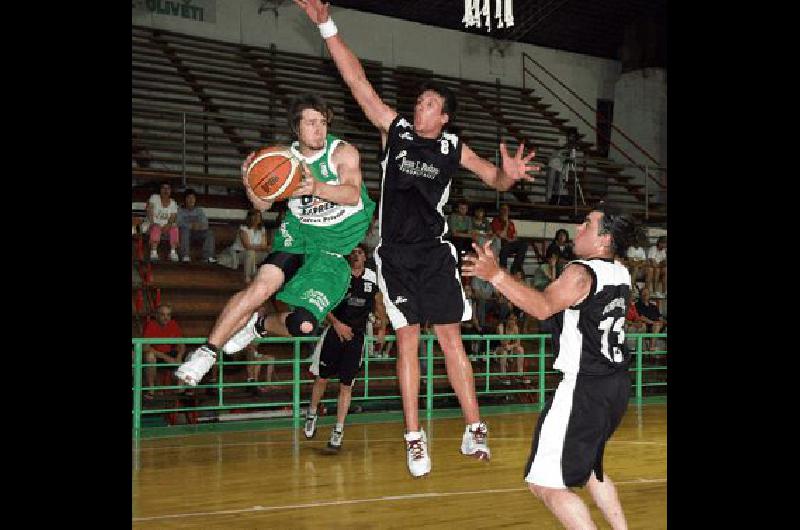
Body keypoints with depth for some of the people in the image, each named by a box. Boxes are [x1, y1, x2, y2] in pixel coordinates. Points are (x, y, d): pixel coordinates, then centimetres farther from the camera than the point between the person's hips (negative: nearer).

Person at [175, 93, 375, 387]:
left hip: (336, 249, -2)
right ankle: (207, 351, -12)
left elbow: (353, 194, -29)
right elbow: (264, 204, 3)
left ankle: (261, 324, 18)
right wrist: (250, 184, -21)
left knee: (304, 325, -17)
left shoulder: (343, 152, -12)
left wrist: (318, 188, -50)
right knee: (262, 286, -25)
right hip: (297, 234, 2)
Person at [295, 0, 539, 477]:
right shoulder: (395, 128, 3)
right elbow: (358, 81, -1)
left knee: (450, 337, -3)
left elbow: (495, 179, 11)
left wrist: (509, 174, -15)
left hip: (435, 253, 0)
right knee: (407, 341, 1)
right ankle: (414, 437, 6)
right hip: (395, 253, 0)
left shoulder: (454, 148, 4)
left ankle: (474, 428, 2)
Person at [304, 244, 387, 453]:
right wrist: (336, 323, -17)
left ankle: (338, 432, 4)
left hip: (357, 336, 1)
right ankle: (311, 415, 28)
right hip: (335, 332, -1)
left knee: (346, 385, 0)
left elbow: (378, 304, 20)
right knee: (322, 378, 3)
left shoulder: (373, 278, 5)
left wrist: (382, 328, 15)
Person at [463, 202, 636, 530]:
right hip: (615, 384, 9)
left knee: (545, 483, -6)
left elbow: (544, 307, -33)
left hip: (585, 387, -9)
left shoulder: (582, 272, -17)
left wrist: (495, 275, -40)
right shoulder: (621, 273, 8)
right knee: (587, 467, 28)